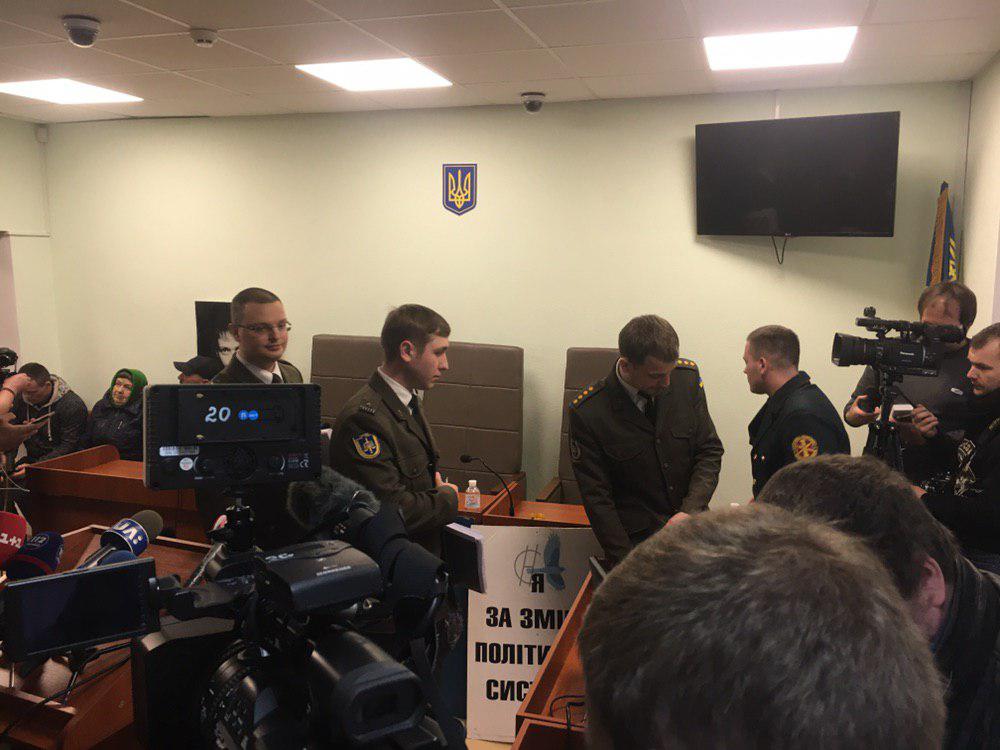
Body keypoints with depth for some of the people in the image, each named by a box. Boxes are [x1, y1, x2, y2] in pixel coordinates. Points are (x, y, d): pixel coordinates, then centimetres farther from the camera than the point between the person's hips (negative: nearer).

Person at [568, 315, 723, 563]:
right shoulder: (587, 413, -15)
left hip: (693, 522, 3)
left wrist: (690, 511, -11)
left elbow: (710, 450, 3)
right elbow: (596, 497, -10)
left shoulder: (687, 377, -5)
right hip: (635, 540, -3)